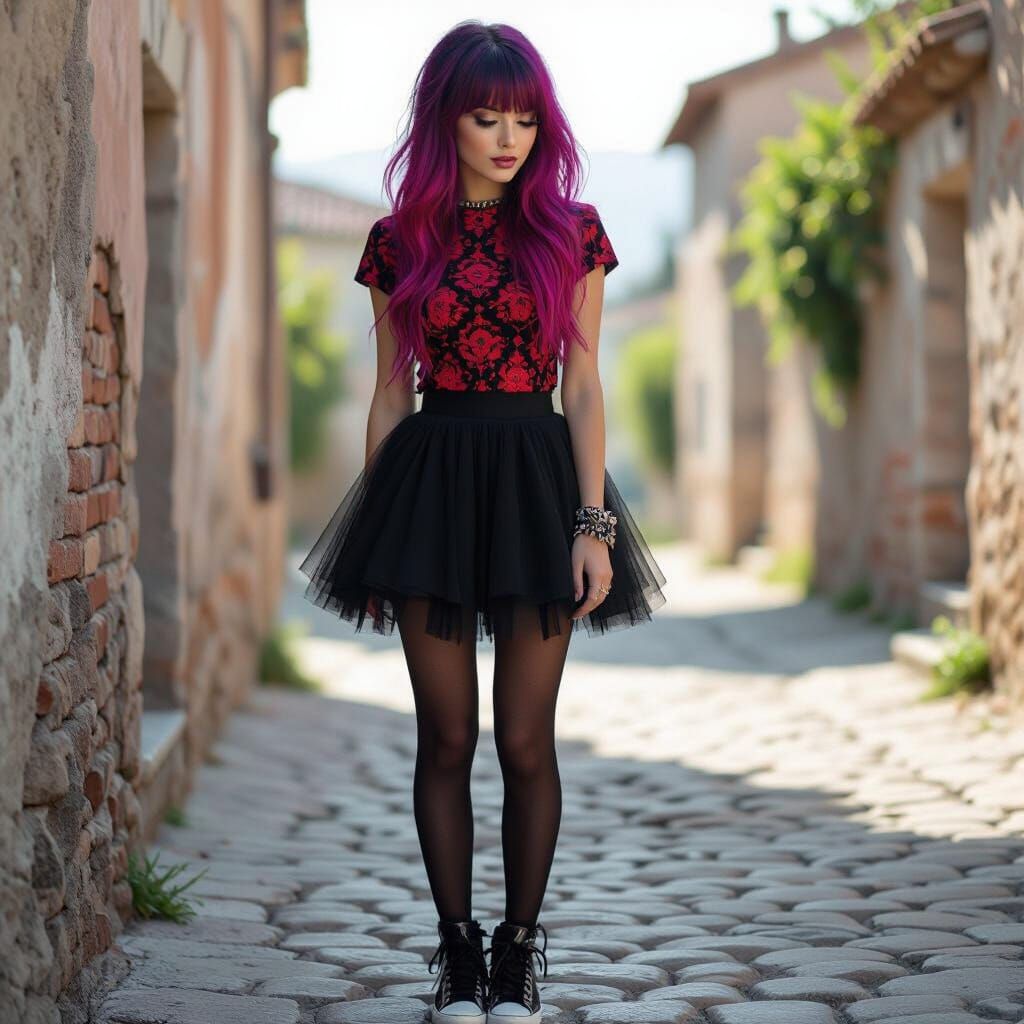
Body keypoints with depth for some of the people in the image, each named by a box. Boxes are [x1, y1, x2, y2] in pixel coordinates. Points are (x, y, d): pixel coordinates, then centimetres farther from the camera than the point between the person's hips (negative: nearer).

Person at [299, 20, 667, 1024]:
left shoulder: (571, 232, 3)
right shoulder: (401, 240, 6)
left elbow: (582, 385, 2)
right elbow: (390, 390, 9)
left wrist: (593, 524, -6)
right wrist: (372, 526, 7)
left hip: (536, 480, -1)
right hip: (429, 480, 1)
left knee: (525, 740, 1)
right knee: (446, 736, 3)